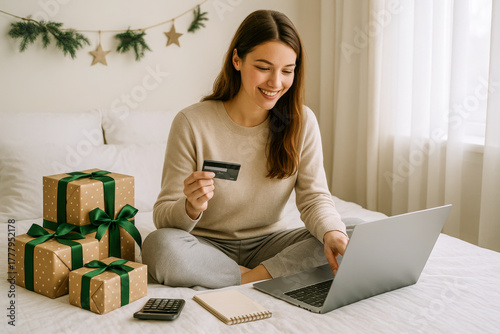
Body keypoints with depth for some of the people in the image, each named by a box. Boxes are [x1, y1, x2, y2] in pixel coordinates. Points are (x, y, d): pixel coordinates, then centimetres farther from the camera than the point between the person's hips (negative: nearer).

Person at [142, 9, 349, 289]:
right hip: (207, 246, -1)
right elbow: (163, 216, -12)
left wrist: (332, 232, -31)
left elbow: (315, 197, -8)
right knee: (160, 245, -34)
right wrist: (191, 208, -36)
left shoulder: (302, 122, -5)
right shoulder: (192, 123, -14)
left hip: (268, 244, 2)